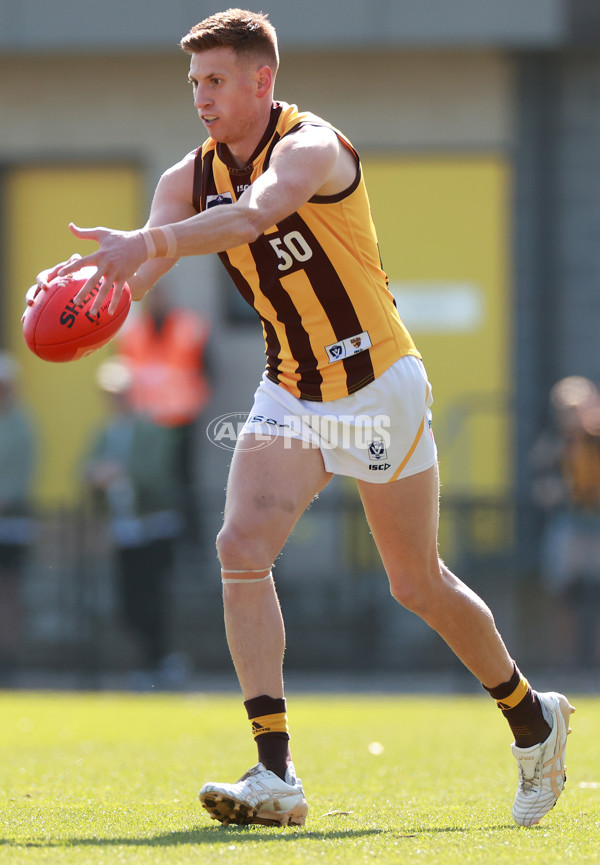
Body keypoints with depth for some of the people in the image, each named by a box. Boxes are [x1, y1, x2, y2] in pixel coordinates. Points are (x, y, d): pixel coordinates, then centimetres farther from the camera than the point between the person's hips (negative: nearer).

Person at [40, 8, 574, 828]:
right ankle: (275, 776, -18)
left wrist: (149, 242, -56)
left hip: (378, 389, -5)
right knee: (241, 549, -16)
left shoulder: (310, 147, -20)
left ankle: (533, 719, 31)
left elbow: (255, 214, -42)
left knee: (420, 585, 5)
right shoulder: (193, 177, 0)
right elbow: (134, 273, -10)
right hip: (290, 394, 5)